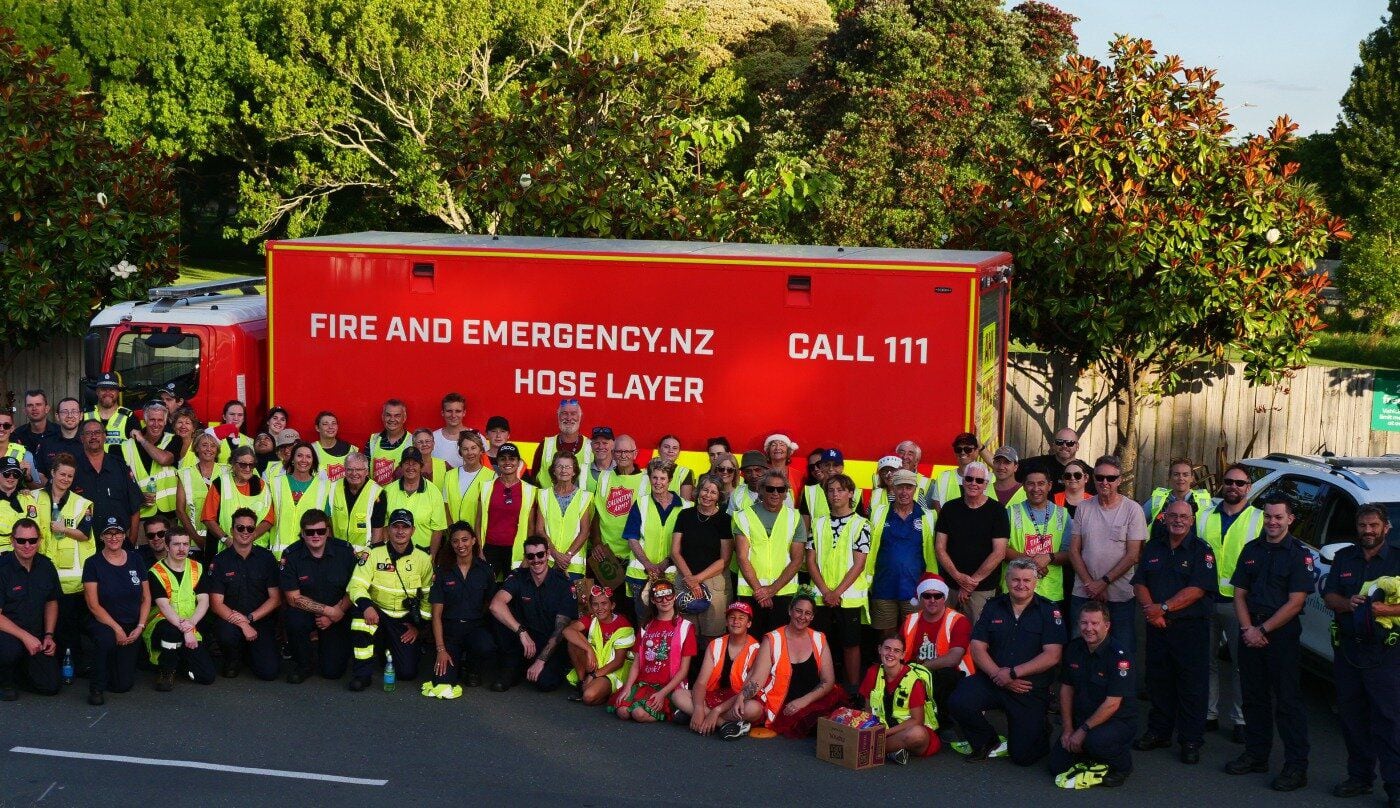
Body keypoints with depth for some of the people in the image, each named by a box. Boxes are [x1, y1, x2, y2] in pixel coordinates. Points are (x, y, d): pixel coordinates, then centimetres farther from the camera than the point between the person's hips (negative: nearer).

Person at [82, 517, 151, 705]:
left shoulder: (135, 561, 6)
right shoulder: (93, 564, -5)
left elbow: (146, 599, 8)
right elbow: (93, 605, -9)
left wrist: (140, 627, -7)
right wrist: (116, 628, -17)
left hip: (132, 627, 3)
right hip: (102, 624, -3)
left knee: (123, 684, -6)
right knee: (107, 639, -40)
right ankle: (96, 687, -16)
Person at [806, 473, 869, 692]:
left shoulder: (860, 524, -1)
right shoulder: (818, 524, 10)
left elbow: (859, 563, -7)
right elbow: (811, 561, 6)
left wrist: (837, 592, -13)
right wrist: (825, 591, -6)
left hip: (849, 597, -3)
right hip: (821, 597, 3)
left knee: (850, 644, 3)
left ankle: (853, 690, 12)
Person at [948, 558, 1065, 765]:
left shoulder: (1048, 612, -2)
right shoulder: (993, 607, 8)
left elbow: (1052, 655, -11)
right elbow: (977, 647, 1)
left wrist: (1013, 673, -17)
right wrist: (998, 675, -15)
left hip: (1031, 688, -3)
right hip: (991, 680, 3)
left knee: (1023, 756, -9)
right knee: (958, 703, -27)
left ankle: (1040, 732, 29)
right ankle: (986, 743, 4)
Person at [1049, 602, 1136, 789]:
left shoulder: (1119, 656, -20)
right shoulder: (1074, 649, 1)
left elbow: (1112, 704, -22)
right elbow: (1066, 689, 8)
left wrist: (1083, 731, -21)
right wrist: (1067, 728, 0)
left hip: (1118, 721, -6)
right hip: (1082, 720, 6)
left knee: (1095, 741, -37)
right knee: (1057, 765, -8)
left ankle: (1121, 765, -5)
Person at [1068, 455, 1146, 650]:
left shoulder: (1132, 510, -3)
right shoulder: (1084, 508, 6)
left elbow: (1133, 555, -6)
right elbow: (1074, 551, 5)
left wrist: (1104, 582, -11)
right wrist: (1090, 584, -6)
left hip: (1120, 596, -3)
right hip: (1083, 595, 3)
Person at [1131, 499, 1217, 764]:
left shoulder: (1201, 550, -3)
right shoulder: (1153, 548, 13)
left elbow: (1197, 590, -13)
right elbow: (1139, 584, 8)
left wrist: (1163, 608, -17)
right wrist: (1150, 610, -11)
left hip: (1190, 626, -4)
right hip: (1157, 626, 4)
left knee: (1192, 686, -1)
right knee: (1158, 682, 11)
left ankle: (1191, 740, 5)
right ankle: (1158, 732, 23)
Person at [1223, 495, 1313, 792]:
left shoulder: (1299, 553, -6)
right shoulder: (1251, 550, 11)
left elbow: (1295, 602, -11)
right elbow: (1240, 593, 10)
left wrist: (1264, 630, -13)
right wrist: (1248, 629, -5)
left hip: (1283, 634, -6)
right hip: (1250, 631, 6)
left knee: (1288, 700, -5)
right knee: (1253, 696, 12)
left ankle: (1296, 766, -2)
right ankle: (1256, 755, 24)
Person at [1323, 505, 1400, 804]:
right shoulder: (1343, 558, 15)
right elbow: (1329, 595, 11)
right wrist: (1347, 604, -10)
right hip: (1347, 649, 5)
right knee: (1352, 718, 10)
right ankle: (1360, 776, 20)